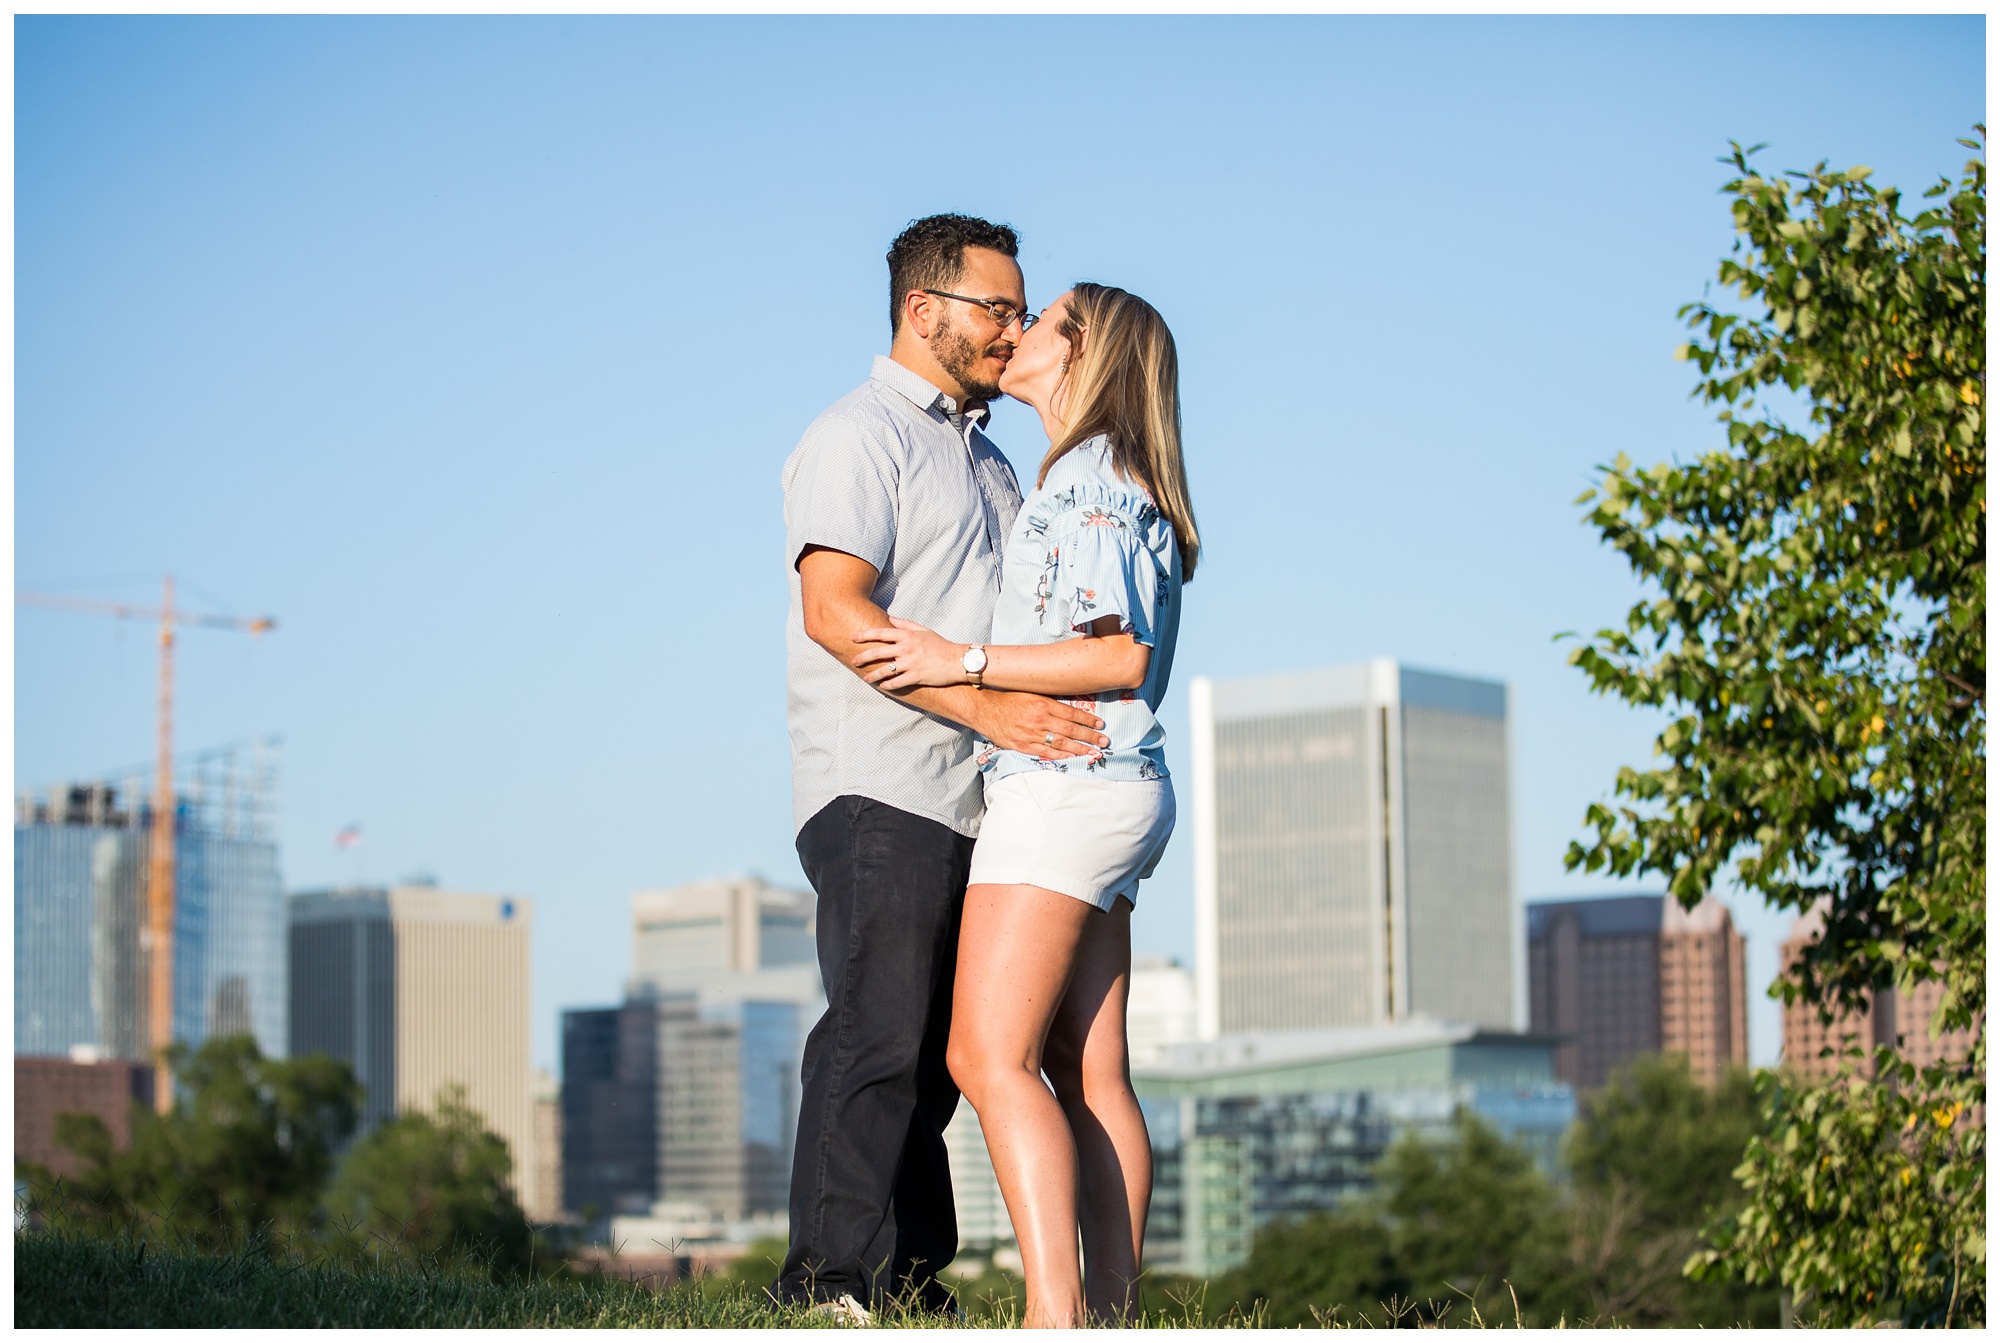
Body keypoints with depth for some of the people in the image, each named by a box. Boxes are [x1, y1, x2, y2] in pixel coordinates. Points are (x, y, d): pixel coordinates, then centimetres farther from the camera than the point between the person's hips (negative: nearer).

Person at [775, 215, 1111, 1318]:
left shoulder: (989, 464, 25)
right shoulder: (859, 435, -3)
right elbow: (835, 611, -17)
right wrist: (983, 705, -24)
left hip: (975, 801, 9)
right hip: (880, 788, -8)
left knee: (934, 1053, 7)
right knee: (877, 1039, -13)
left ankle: (910, 1283, 9)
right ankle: (834, 1284, -13)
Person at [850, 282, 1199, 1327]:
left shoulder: (1087, 477, -9)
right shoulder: (1113, 482, 21)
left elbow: (1119, 656, -16)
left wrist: (960, 663, -15)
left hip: (1062, 784, -10)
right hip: (1115, 787, 10)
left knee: (988, 1054, -15)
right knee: (1088, 1075, 5)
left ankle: (1055, 1314, -23)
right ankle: (1113, 1316, 2)